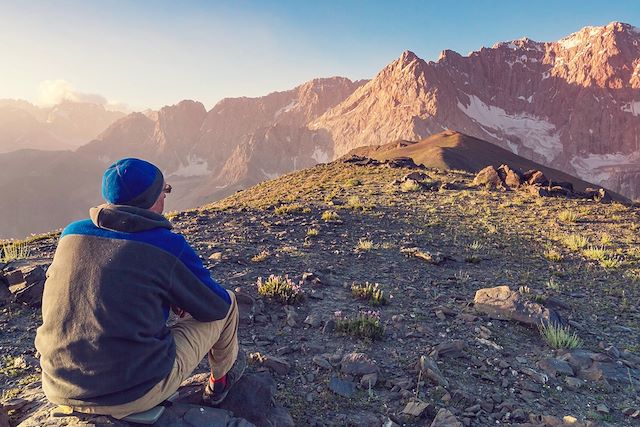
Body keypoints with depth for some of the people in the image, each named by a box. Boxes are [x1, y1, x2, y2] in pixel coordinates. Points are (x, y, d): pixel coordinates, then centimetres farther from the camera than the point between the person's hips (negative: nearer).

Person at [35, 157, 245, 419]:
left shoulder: (71, 234, 0)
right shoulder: (169, 246, -15)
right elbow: (217, 306, -2)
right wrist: (185, 298, 21)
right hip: (138, 395, -5)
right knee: (227, 303, 12)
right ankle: (220, 381, 39)